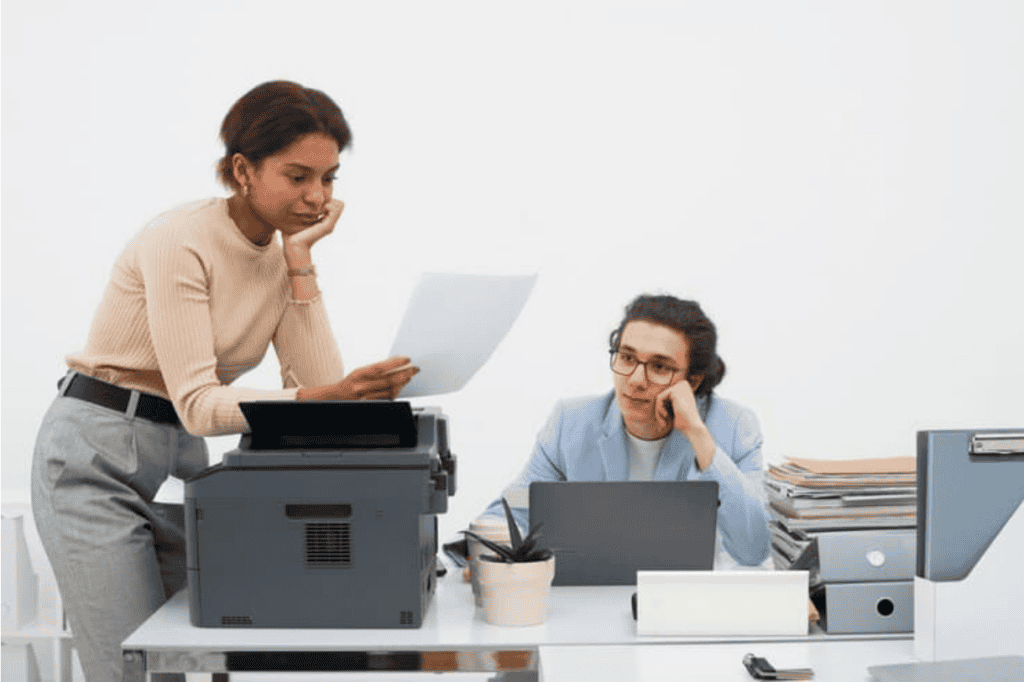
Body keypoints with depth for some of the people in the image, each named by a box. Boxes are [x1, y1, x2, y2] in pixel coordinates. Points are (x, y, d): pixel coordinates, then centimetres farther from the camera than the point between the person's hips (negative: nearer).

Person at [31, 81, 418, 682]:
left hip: (183, 455, 7)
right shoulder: (180, 242, -19)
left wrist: (301, 263, -13)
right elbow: (197, 402, -26)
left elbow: (322, 382, -9)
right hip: (97, 457, -7)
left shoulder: (287, 255, 2)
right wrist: (316, 400, -40)